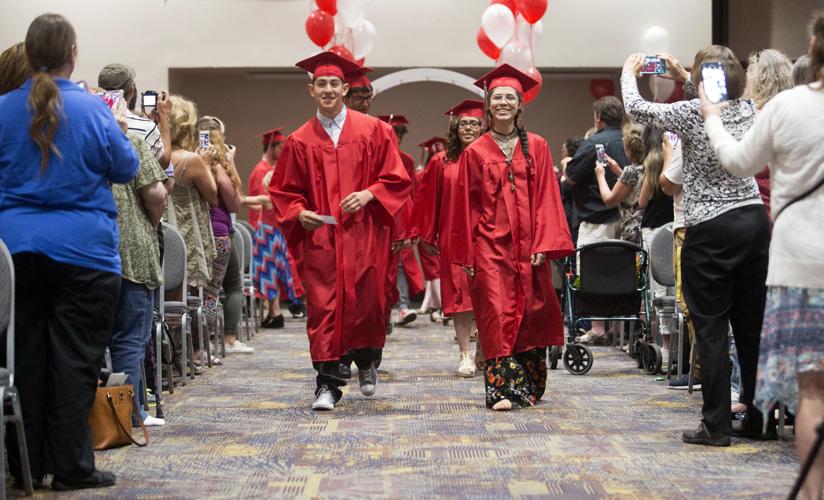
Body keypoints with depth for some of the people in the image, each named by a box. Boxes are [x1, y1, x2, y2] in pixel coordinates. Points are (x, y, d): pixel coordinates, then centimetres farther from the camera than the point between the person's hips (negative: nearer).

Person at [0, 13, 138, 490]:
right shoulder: (92, 110, -10)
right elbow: (126, 169, 1)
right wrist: (119, 132, 18)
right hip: (82, 251, -3)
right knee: (74, 361, 1)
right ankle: (71, 466, 2)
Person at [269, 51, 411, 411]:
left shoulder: (372, 130, 5)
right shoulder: (300, 141, 8)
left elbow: (396, 179, 4)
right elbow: (284, 192, 12)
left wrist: (369, 195, -13)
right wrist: (299, 213, -7)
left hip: (364, 236, -1)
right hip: (320, 237, 1)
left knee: (367, 302, 0)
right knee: (323, 308, -4)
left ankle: (366, 362, 30)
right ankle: (327, 385, 0)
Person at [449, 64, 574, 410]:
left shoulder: (537, 148, 7)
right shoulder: (475, 152, 4)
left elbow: (546, 198, 3)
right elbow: (466, 205, 5)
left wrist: (543, 244, -7)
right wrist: (466, 254, 3)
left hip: (528, 247, 2)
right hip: (490, 246, -1)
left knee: (530, 314, 5)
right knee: (497, 315, -9)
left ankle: (528, 387, 17)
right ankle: (502, 388, -10)